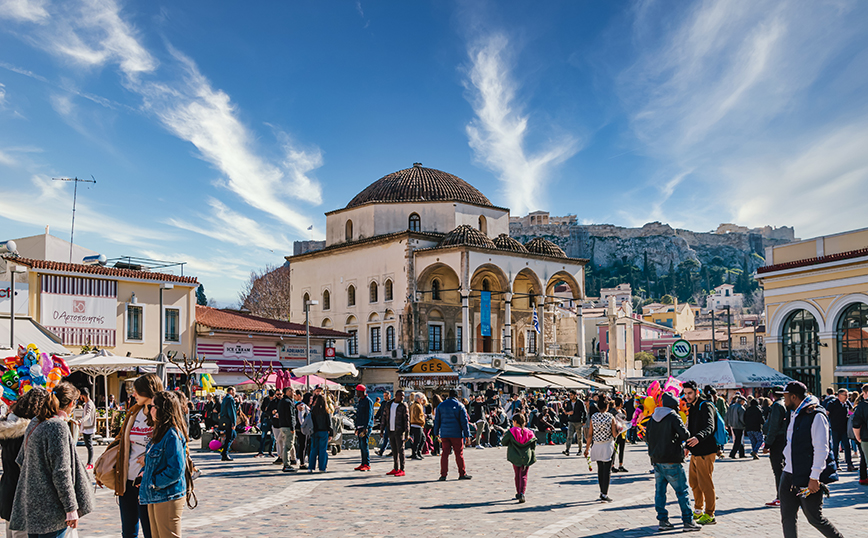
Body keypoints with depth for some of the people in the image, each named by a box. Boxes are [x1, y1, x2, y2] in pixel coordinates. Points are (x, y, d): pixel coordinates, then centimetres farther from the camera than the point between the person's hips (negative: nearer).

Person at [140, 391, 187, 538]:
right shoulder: (160, 432, 12)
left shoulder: (172, 435, -19)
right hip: (155, 497, 10)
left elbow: (176, 470, -23)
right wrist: (144, 471, 6)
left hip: (168, 498, -10)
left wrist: (154, 482, -14)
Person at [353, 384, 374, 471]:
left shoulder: (368, 401, -10)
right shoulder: (360, 401, 19)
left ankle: (367, 465, -8)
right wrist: (357, 428, 22)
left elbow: (369, 415, -17)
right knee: (361, 446, 9)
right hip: (360, 427, 9)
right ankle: (363, 464, 12)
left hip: (366, 427, -9)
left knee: (364, 445, -11)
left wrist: (366, 428, -22)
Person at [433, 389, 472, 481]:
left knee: (445, 453, 4)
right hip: (456, 434, -3)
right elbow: (464, 421, -3)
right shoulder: (459, 406, -2)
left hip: (444, 433, 3)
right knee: (459, 453, 4)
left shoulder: (440, 406, 8)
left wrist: (436, 432, 19)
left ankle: (443, 474, 0)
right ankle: (462, 474, 8)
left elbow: (437, 420, 12)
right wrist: (467, 434, 1)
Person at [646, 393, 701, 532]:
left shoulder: (653, 417, 10)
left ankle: (662, 520, 10)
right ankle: (688, 521, 1)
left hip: (656, 460, 6)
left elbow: (647, 437, 15)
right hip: (672, 460, -6)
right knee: (682, 491, 0)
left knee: (660, 491, 10)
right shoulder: (673, 417, -10)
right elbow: (685, 435, -16)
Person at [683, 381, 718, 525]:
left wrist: (698, 438, -46)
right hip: (695, 452, 9)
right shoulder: (692, 407, 14)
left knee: (705, 484, -4)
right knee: (694, 482, 16)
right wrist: (687, 445, 22)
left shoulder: (705, 406, -15)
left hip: (705, 452, -9)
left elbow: (709, 427, -30)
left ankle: (710, 515, 5)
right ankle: (698, 511, 30)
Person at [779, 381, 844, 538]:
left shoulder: (816, 416, -13)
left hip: (808, 478, -8)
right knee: (787, 517, 4)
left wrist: (814, 478, -21)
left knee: (815, 518, 0)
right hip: (790, 475, 8)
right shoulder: (794, 415, 15)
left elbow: (821, 449, -18)